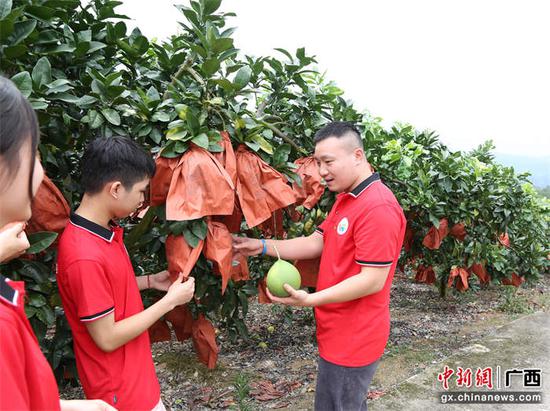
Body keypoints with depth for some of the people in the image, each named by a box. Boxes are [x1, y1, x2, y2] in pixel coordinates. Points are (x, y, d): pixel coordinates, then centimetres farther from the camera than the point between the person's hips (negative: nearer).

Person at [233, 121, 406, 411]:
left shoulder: (378, 208, -24)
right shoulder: (346, 199, 11)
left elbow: (373, 280, -25)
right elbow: (316, 243, 9)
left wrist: (311, 300, -29)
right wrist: (262, 246, 0)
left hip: (352, 338, -10)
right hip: (343, 333, 10)